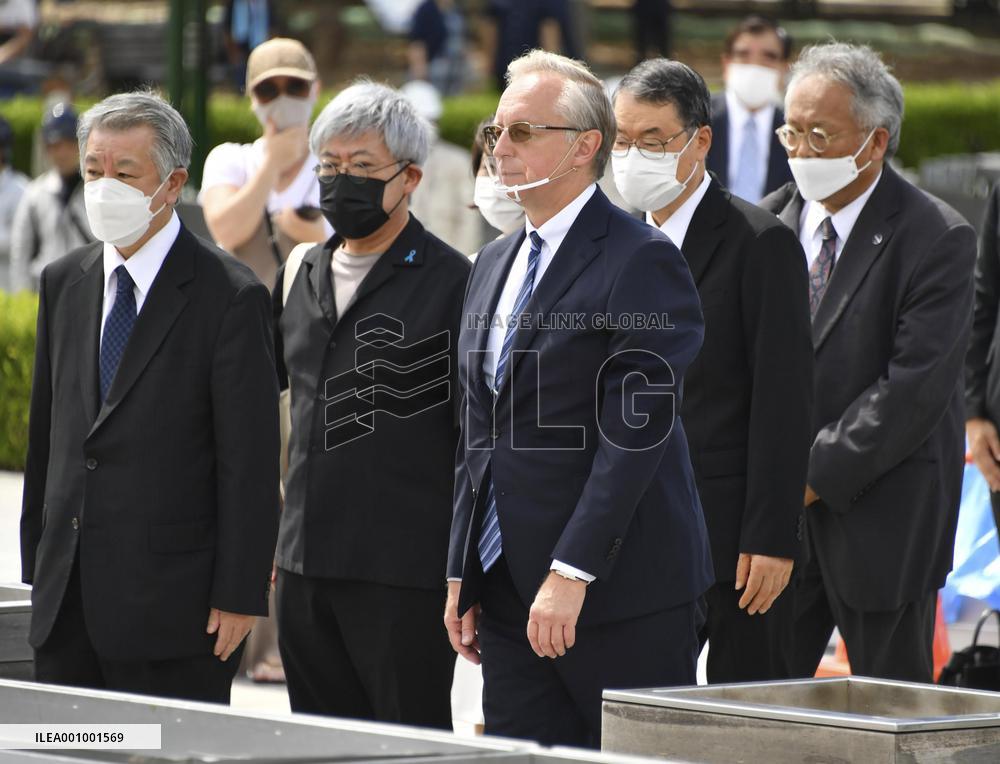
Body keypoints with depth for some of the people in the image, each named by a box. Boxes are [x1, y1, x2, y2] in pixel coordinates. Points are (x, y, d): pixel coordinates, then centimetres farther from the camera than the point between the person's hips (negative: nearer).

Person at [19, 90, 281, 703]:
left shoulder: (230, 295, -7)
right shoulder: (63, 283, 13)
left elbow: (250, 462, -9)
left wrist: (238, 597, -13)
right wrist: (37, 569, 13)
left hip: (172, 606, -6)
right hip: (67, 602, 6)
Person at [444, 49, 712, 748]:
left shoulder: (641, 260, -10)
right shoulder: (496, 262, 17)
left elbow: (634, 433, -17)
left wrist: (571, 573, -21)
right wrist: (463, 575, 14)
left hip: (621, 588, -7)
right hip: (508, 586, 7)